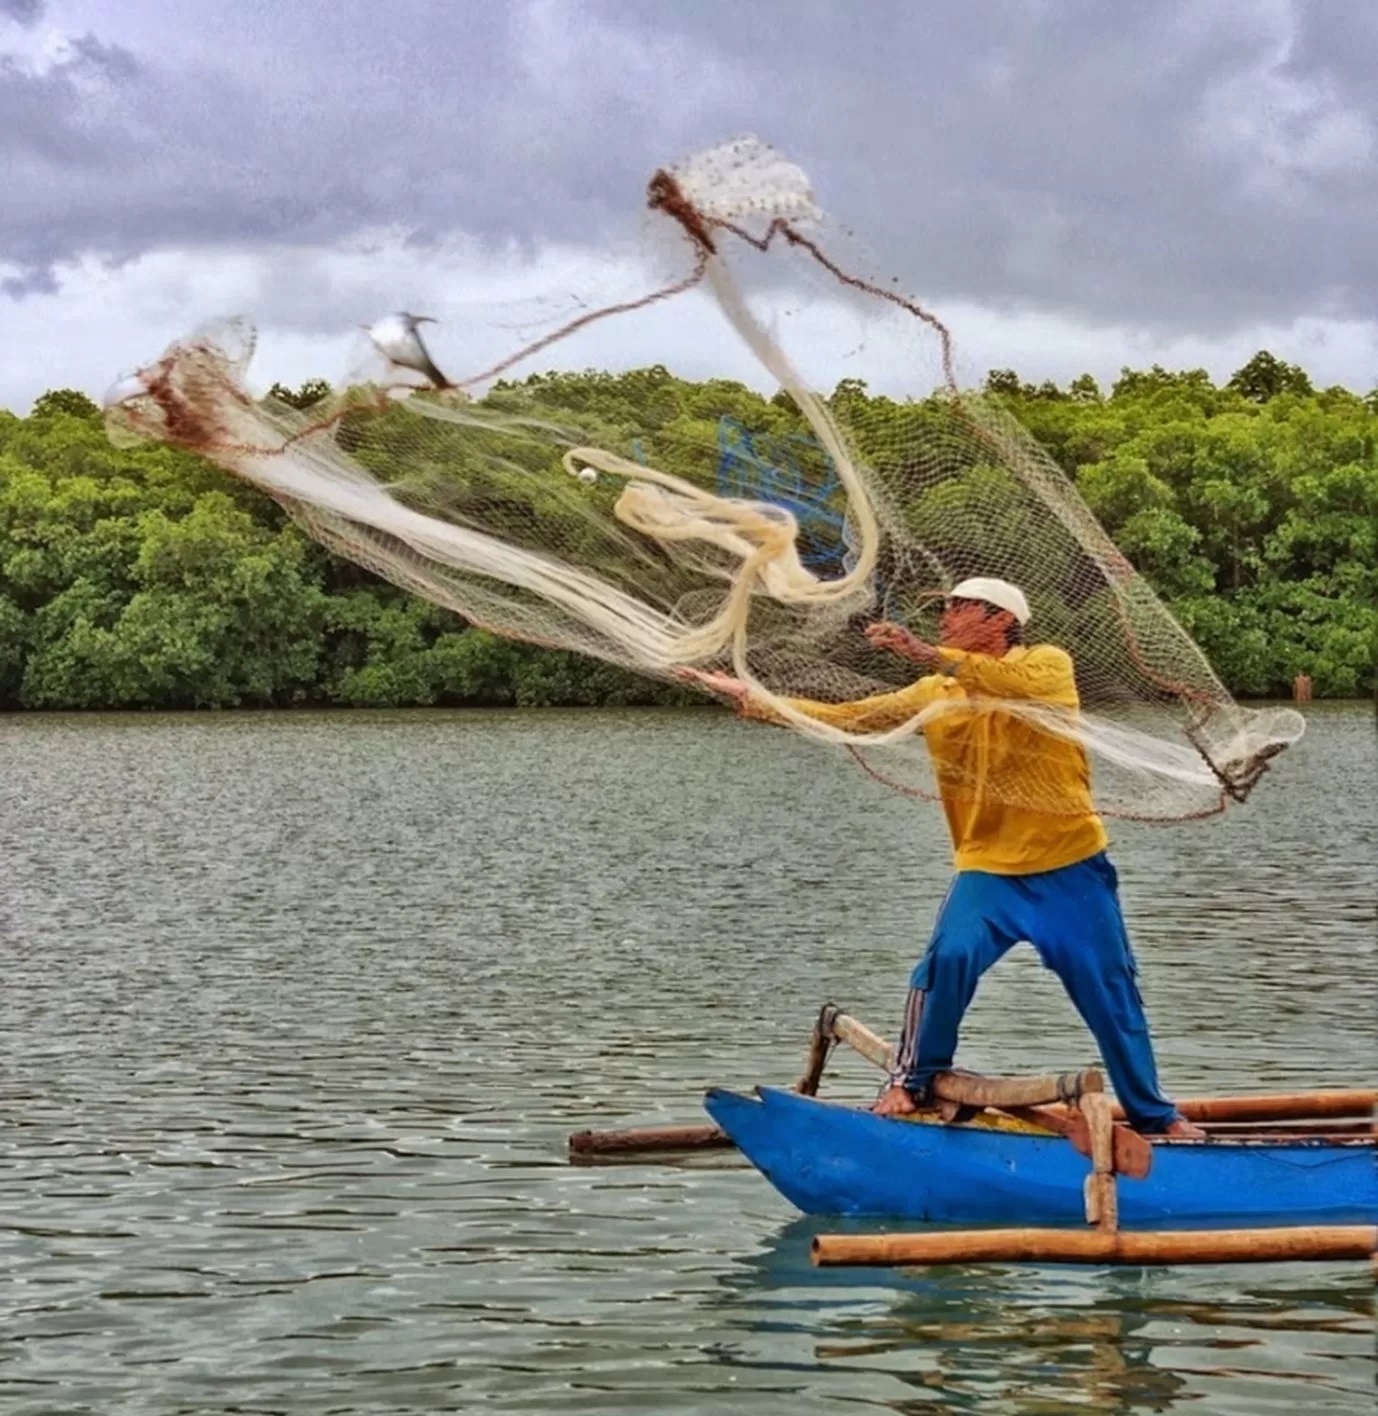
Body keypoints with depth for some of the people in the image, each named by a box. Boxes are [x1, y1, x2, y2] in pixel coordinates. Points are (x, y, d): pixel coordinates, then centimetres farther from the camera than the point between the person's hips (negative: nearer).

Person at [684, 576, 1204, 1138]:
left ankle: (1153, 1115, 23)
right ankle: (910, 1084, -7)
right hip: (988, 868, 2)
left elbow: (1020, 685, -30)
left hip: (1072, 868, -2)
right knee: (949, 958, -23)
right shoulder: (937, 694, 5)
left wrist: (930, 655, -40)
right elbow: (848, 717, 2)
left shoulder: (1049, 664, -6)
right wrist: (753, 700, -6)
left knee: (1111, 998, 6)